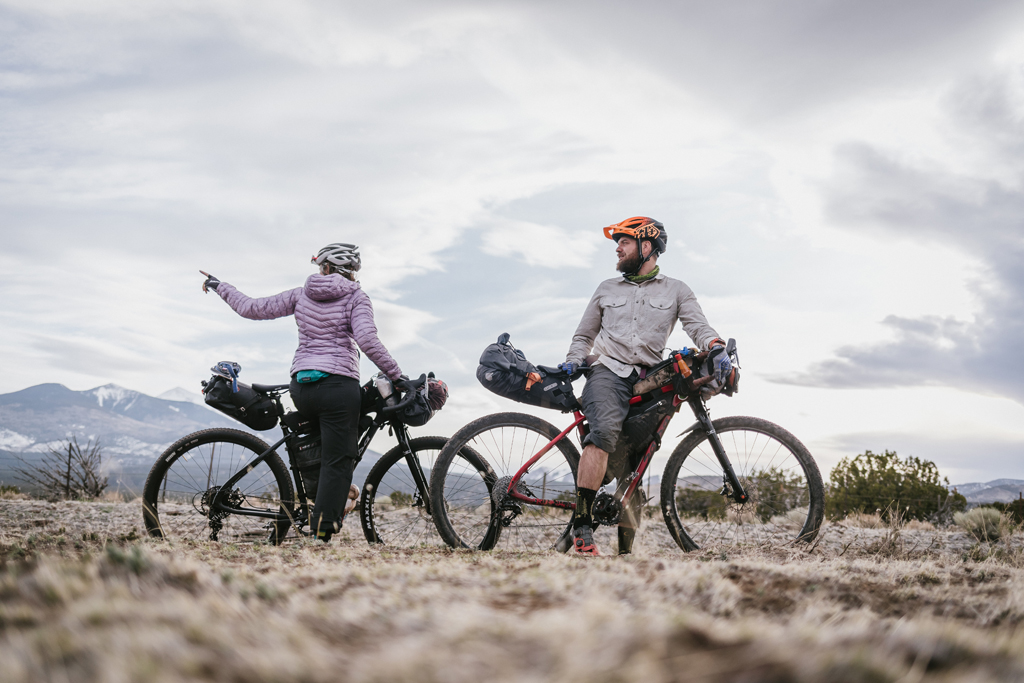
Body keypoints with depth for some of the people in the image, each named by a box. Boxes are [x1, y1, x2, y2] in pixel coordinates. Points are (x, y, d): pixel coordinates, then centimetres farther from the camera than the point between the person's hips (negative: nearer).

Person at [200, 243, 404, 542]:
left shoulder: (301, 294, 12)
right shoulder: (355, 297, 1)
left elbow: (252, 308, 14)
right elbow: (367, 340, -14)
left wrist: (219, 287, 29)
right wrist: (397, 376, -10)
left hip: (301, 387, 5)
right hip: (338, 385, -5)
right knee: (338, 463, -1)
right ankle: (322, 532, -9)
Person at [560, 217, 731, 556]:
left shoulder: (675, 291, 16)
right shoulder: (607, 289, 21)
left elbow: (698, 325, 1)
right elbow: (584, 335, 25)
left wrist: (716, 348, -20)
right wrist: (572, 362, 5)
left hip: (647, 383, 1)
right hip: (606, 372, -1)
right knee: (605, 430, -31)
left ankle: (626, 550, 6)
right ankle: (582, 525, -37)